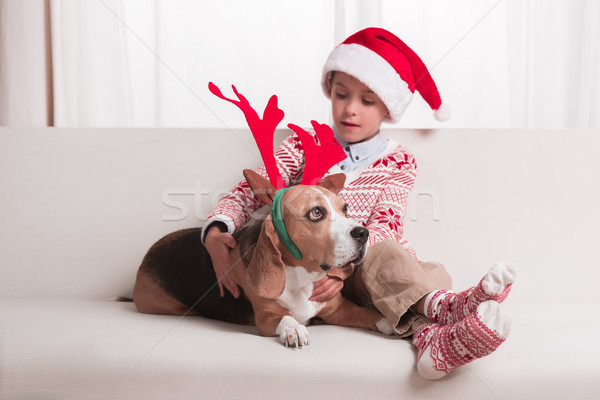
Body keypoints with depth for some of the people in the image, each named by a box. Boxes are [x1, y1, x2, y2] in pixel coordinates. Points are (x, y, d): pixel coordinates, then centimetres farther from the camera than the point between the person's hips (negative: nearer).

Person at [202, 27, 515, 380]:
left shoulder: (398, 162, 5)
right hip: (306, 269, -2)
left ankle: (435, 337, -58)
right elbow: (250, 192, 1)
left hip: (356, 272, 2)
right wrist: (216, 231, -21)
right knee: (380, 255, -32)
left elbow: (385, 227, -10)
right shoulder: (304, 145, 7)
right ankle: (444, 305, -53)